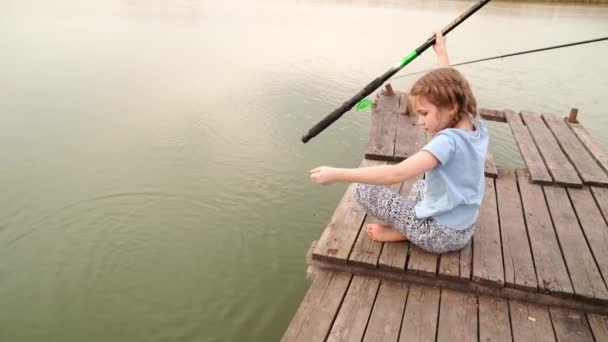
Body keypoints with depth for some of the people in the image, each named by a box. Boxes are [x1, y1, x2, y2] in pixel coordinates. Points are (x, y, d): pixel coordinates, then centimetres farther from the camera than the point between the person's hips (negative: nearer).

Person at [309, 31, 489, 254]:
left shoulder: (448, 141, -26)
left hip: (439, 235, -8)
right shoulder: (476, 126, -2)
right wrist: (442, 53, 30)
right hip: (463, 232, 8)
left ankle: (402, 231, 3)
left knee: (363, 189, -5)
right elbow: (448, 85, 18)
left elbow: (396, 174, -36)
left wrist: (337, 174, -36)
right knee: (420, 186, 36)